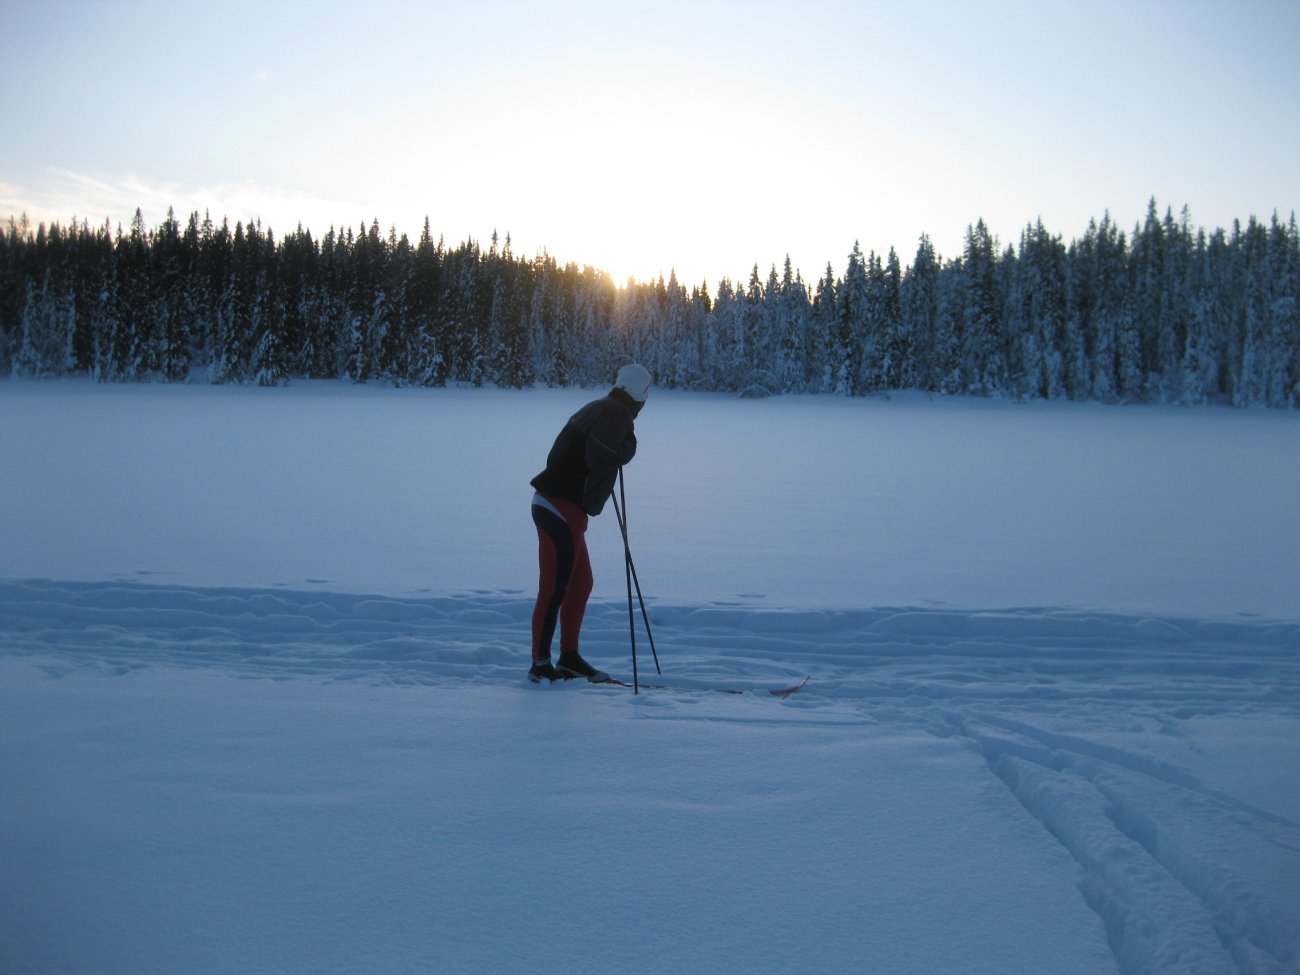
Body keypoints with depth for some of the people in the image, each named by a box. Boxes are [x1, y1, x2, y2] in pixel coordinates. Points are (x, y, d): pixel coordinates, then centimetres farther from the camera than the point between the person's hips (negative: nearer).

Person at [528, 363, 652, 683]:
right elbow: (600, 458, -25)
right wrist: (629, 443, -8)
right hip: (561, 510, -10)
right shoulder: (617, 415, -13)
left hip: (555, 507, 10)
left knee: (580, 583, 18)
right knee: (554, 590, -4)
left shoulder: (597, 409, 16)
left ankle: (569, 658, 27)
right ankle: (540, 665, 4)